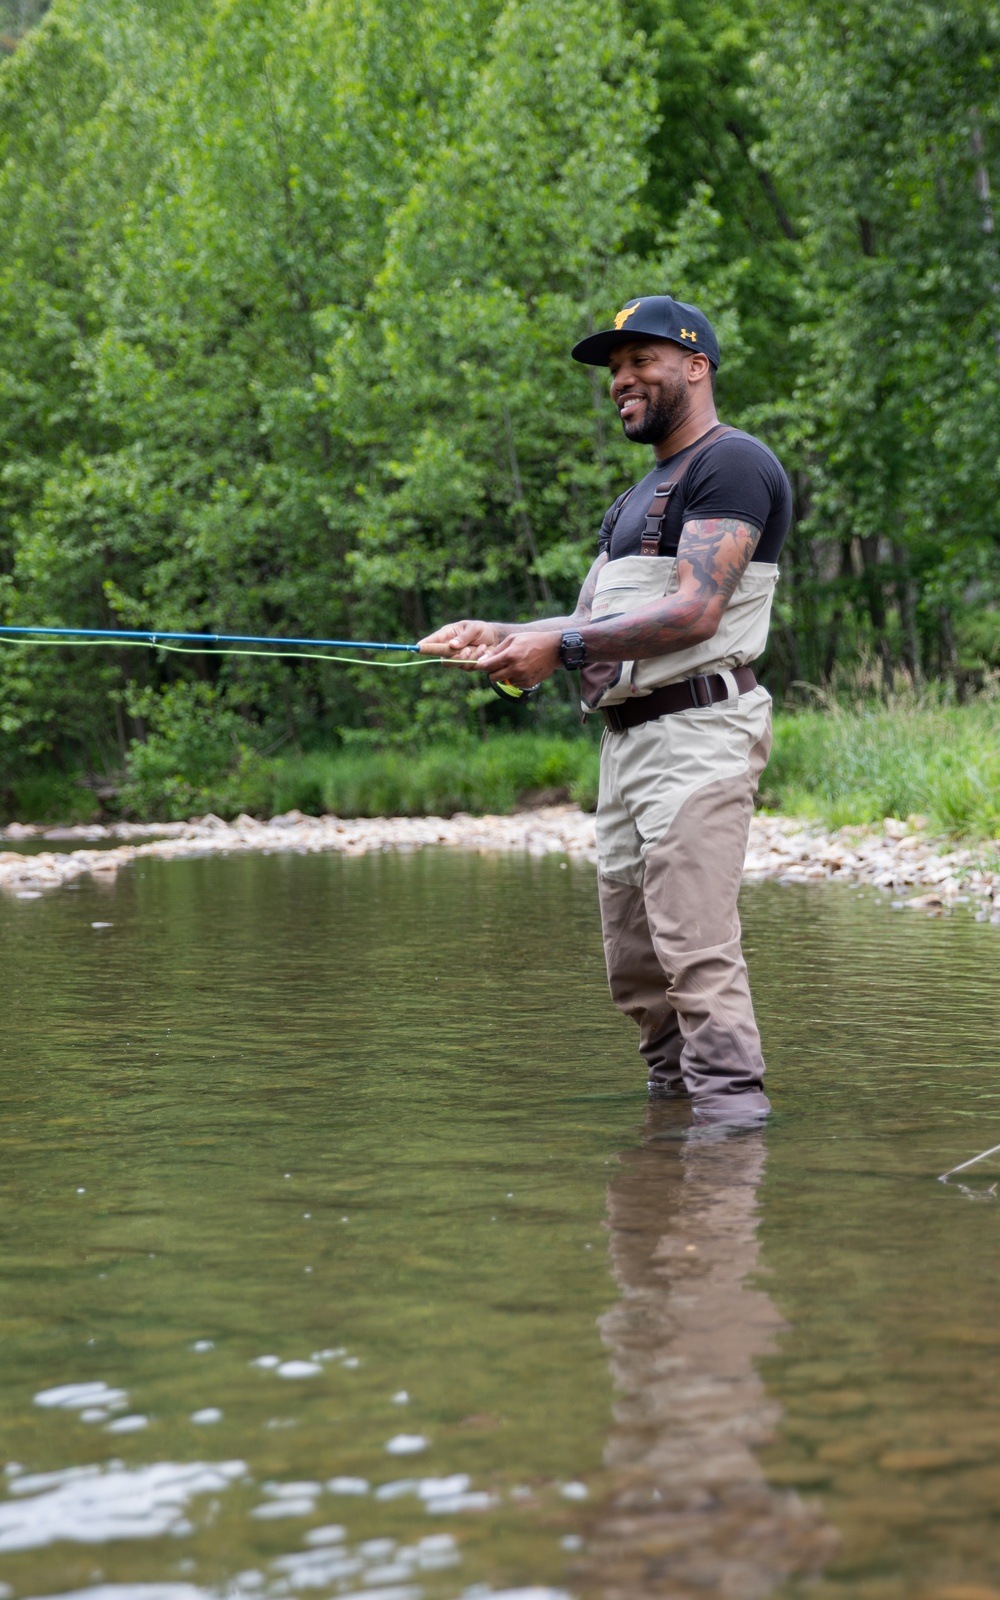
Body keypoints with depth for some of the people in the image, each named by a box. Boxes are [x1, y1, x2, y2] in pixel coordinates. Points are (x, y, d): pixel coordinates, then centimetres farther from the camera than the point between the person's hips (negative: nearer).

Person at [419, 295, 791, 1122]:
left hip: (696, 733, -10)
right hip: (628, 737, 10)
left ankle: (733, 1104, -18)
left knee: (696, 943, -18)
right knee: (634, 962, 10)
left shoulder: (731, 465, -6)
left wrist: (561, 647, -19)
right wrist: (500, 636, 5)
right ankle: (678, 1095, 21)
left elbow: (695, 613, -17)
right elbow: (596, 627, 22)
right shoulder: (639, 496, 27)